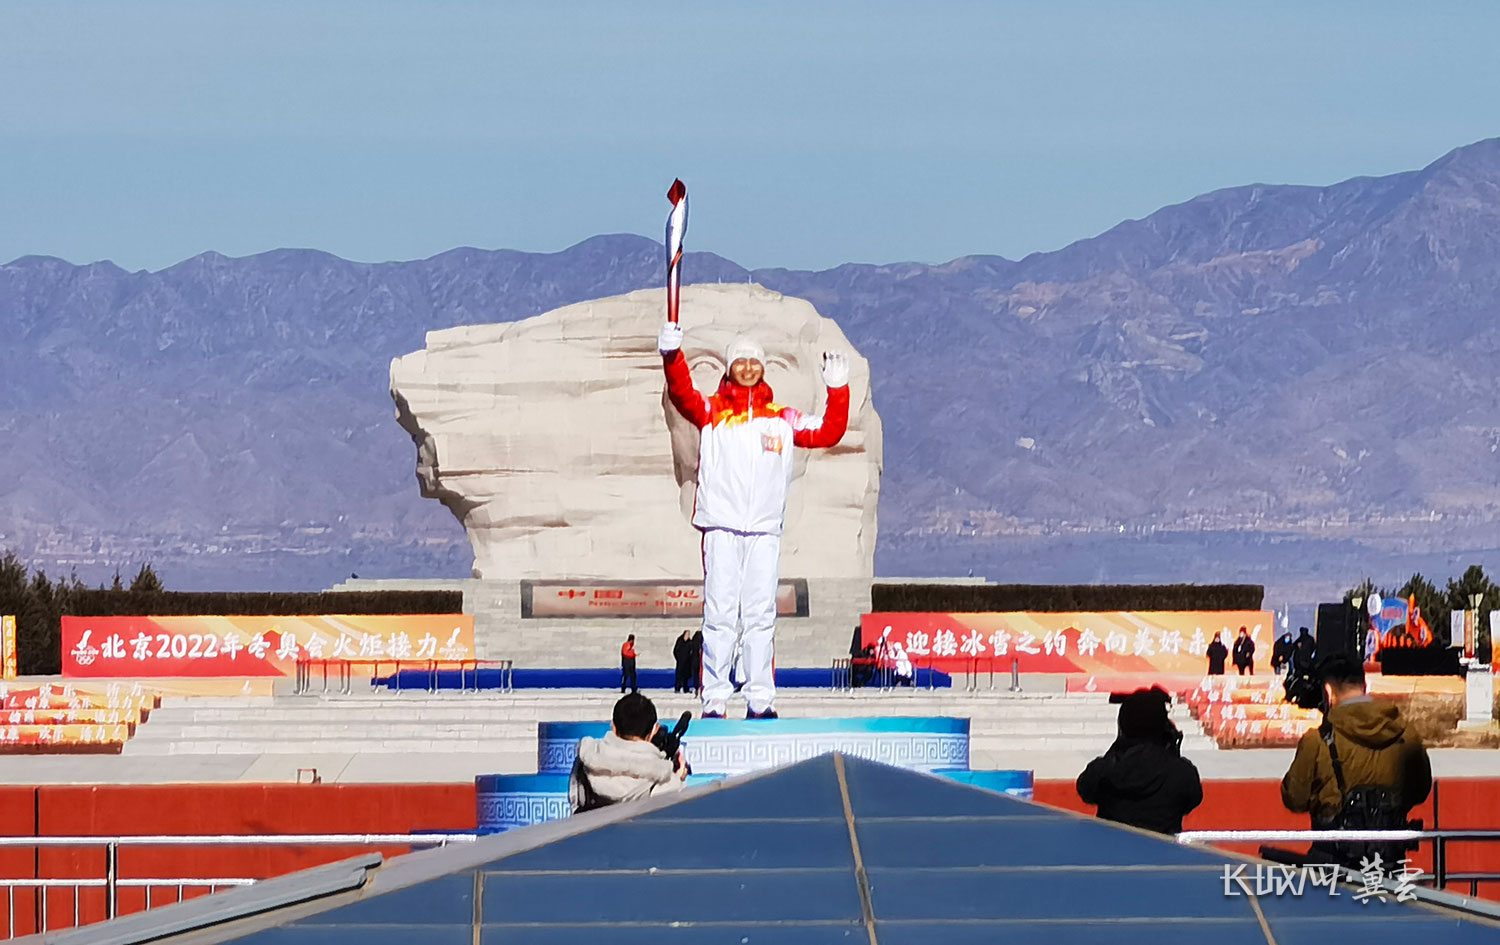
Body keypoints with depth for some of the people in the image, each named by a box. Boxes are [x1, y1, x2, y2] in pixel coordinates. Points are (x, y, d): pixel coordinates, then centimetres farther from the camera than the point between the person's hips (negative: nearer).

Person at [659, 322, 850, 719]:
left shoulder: (781, 418, 16)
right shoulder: (711, 411, 7)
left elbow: (827, 433, 12)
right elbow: (682, 395, -12)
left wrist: (838, 390, 1)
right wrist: (672, 357, -30)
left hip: (765, 528, 2)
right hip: (721, 526, -2)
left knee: (761, 615, 3)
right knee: (719, 613, -6)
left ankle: (761, 699, 7)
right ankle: (714, 699, -5)